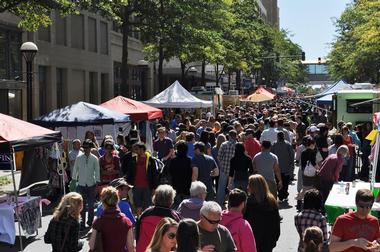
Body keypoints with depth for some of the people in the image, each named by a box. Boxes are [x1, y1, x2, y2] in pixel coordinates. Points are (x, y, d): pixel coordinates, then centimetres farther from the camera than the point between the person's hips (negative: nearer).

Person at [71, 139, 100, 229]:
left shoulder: (94, 159, -1)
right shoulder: (79, 158, 1)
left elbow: (97, 171, 3)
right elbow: (75, 169, 9)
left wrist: (97, 182, 1)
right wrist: (74, 180, 9)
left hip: (91, 184, 0)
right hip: (81, 184, 0)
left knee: (91, 204, 7)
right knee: (82, 205, -2)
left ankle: (90, 222, 23)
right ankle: (82, 223, 4)